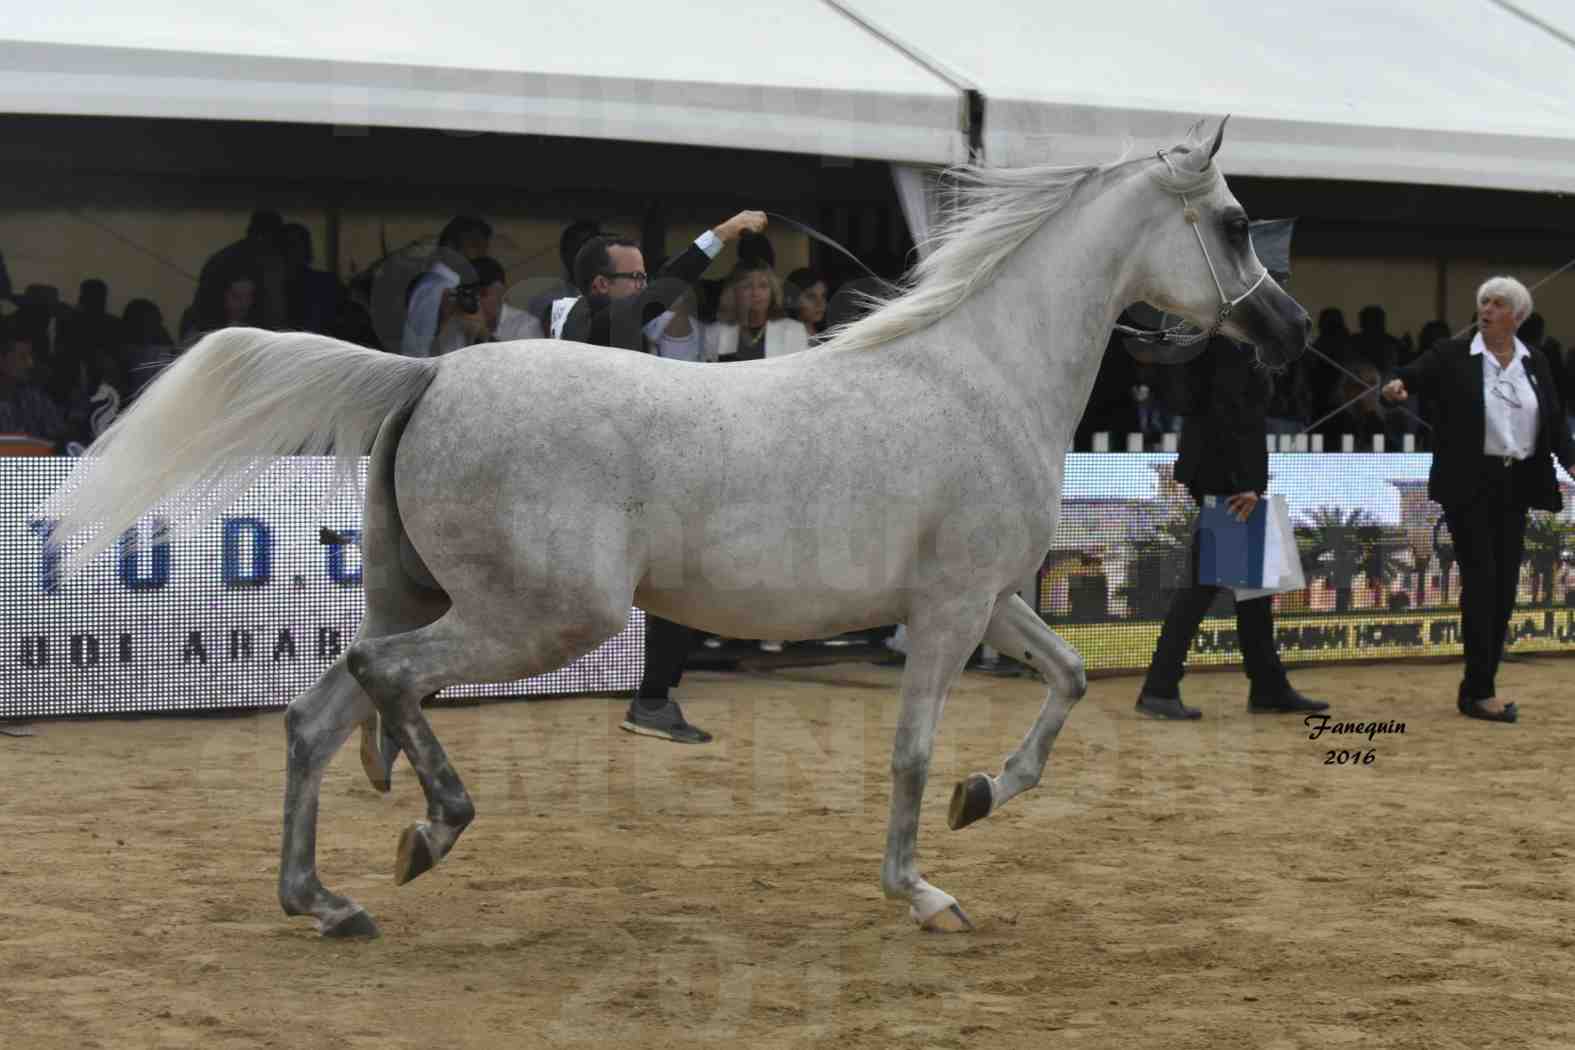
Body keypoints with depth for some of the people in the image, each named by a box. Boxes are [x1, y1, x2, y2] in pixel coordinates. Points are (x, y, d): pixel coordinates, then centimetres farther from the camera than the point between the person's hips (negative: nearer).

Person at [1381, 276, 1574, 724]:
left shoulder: (1535, 363, 8)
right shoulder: (1453, 355, -3)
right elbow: (1418, 372, -19)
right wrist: (1398, 385, -43)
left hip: (1515, 485, 5)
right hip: (1470, 484, -5)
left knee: (1505, 586, 6)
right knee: (1480, 581, -8)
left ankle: (1478, 687, 14)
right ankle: (1478, 691, -5)